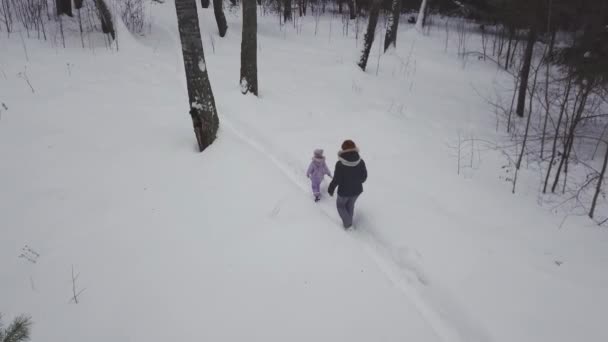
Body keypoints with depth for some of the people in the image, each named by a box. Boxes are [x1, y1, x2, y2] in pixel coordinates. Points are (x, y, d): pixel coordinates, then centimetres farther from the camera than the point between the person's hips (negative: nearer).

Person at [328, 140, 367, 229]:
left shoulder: (340, 164, -27)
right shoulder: (361, 162, -18)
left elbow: (336, 180, -20)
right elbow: (364, 177, -5)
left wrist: (331, 189, -2)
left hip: (344, 191, -3)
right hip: (357, 190, 3)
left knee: (340, 205, 26)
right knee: (350, 204, 30)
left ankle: (348, 223, 24)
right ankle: (349, 221, 48)